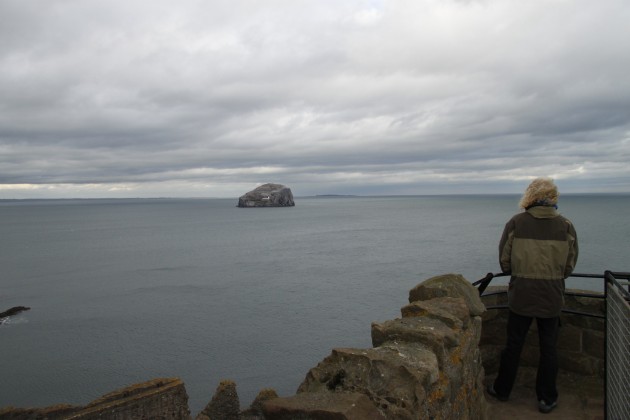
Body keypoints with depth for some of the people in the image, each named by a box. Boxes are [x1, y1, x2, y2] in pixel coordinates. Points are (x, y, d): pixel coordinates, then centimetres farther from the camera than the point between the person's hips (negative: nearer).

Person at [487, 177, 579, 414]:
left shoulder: (516, 223, -9)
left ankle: (502, 390, 27)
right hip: (552, 297, 1)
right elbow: (569, 266, 2)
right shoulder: (566, 226, -5)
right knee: (548, 348, 14)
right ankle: (547, 399, 24)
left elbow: (504, 261, -4)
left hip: (520, 295, -1)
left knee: (513, 344, 13)